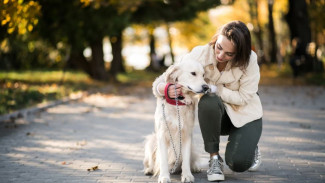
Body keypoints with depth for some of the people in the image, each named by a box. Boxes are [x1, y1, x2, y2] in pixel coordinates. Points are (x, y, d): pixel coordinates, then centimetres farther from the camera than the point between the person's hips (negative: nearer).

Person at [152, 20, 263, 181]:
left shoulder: (249, 60, -24)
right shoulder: (200, 54, -22)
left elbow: (243, 97, -21)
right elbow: (159, 82, -22)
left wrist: (212, 88, -33)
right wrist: (167, 89, -47)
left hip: (245, 114, -1)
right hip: (215, 113, 1)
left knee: (238, 163, -24)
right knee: (207, 101, -37)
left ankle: (250, 147, 15)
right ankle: (214, 158, -17)